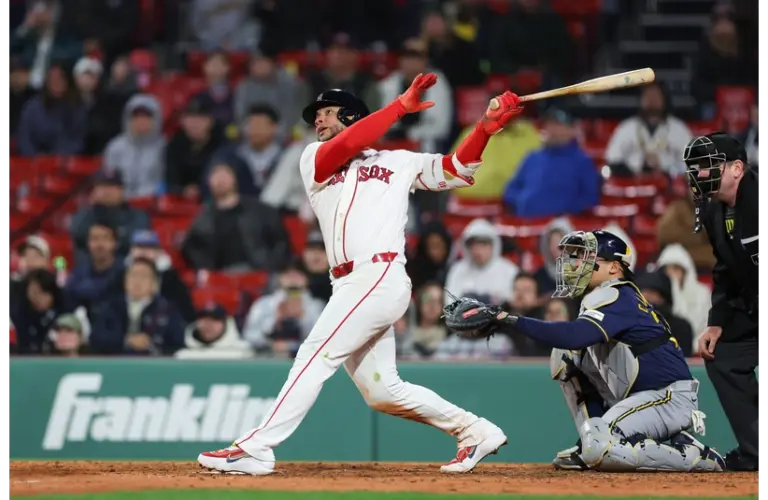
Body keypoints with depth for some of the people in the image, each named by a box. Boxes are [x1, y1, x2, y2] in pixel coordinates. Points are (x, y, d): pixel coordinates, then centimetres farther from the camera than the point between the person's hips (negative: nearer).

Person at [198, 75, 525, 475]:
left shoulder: (399, 162, 15)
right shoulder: (314, 160, 19)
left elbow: (459, 169, 10)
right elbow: (344, 147, -2)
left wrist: (488, 126, -4)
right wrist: (401, 106, -4)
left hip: (380, 276, -5)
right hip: (349, 287, 5)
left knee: (315, 357, -14)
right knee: (381, 392, 4)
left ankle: (255, 449, -17)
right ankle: (475, 432, 16)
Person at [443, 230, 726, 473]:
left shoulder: (617, 297, -16)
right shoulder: (600, 299, 16)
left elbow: (576, 335, -34)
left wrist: (511, 322, -34)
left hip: (672, 395, -10)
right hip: (637, 397, 10)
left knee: (598, 448, -28)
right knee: (564, 354, 8)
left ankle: (696, 457, -15)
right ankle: (594, 445, 6)